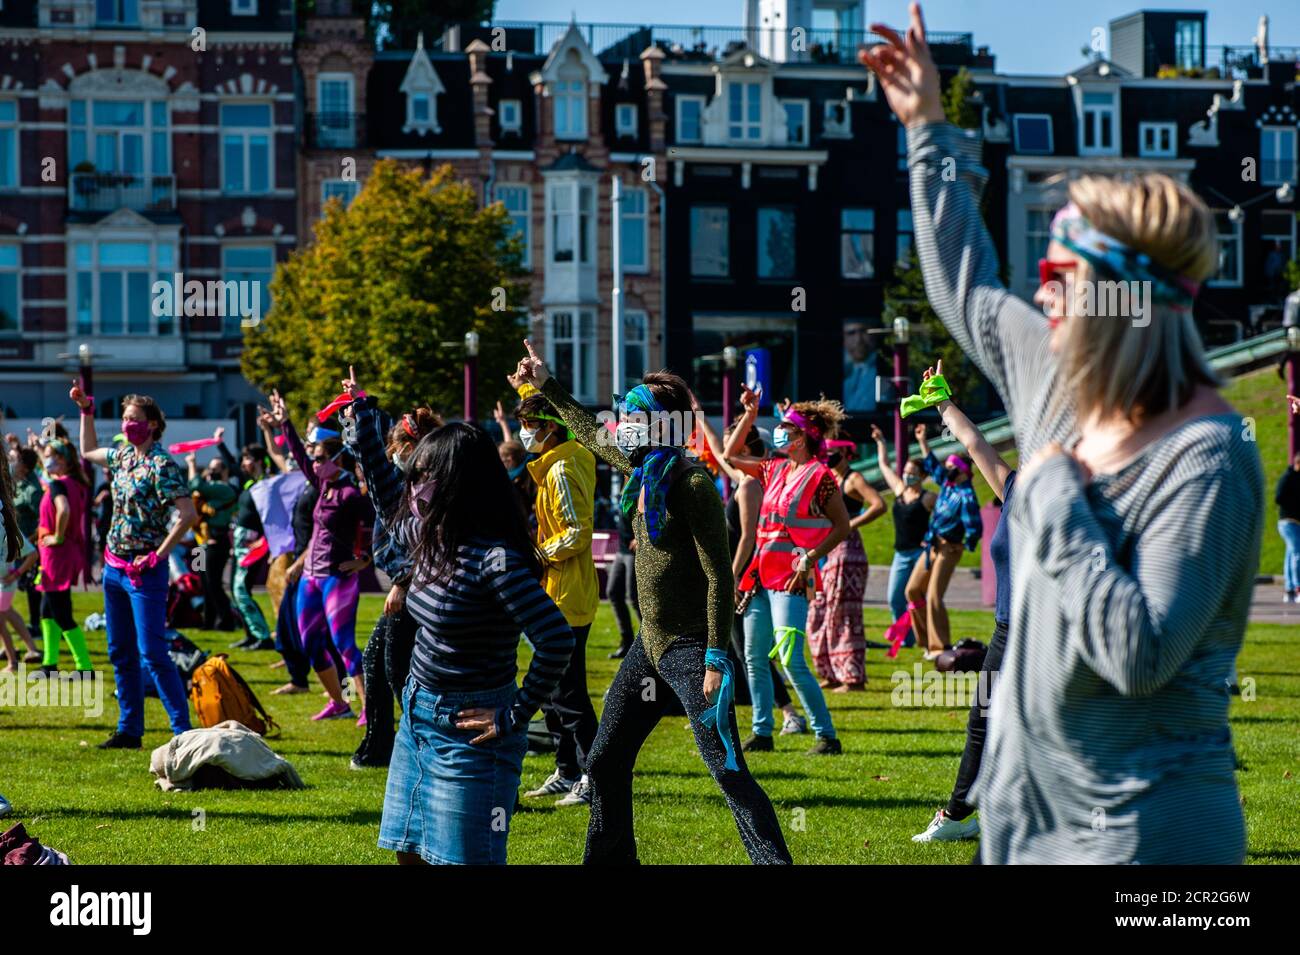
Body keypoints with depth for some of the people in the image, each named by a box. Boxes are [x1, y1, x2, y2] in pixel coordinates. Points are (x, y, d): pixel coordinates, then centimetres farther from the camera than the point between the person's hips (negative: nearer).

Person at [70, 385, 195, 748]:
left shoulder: (161, 464, -15)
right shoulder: (123, 456, 10)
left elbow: (189, 514, -23)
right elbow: (88, 451, 32)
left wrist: (157, 556, -21)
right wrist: (85, 409, 23)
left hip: (144, 569, -8)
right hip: (114, 565, 8)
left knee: (151, 652, -12)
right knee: (120, 652, 11)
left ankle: (183, 729, -9)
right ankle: (129, 730, 17)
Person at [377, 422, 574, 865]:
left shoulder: (494, 560, -23)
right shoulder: (432, 537, 2)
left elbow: (557, 641, -29)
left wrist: (515, 717, -21)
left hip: (467, 732, -9)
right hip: (417, 714, 9)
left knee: (464, 858, -2)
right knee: (409, 852, 13)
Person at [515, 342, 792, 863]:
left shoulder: (692, 483, -17)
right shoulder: (643, 470, 7)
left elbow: (719, 575, -19)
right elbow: (593, 435, 28)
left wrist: (715, 659, -21)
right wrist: (547, 386, 34)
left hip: (690, 647, -9)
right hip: (651, 643, 9)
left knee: (729, 771, -13)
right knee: (605, 761, 14)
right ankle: (609, 858, 27)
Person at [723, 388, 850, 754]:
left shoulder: (819, 476, -10)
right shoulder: (774, 470, 12)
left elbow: (841, 526, -9)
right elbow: (731, 455, 25)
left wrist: (809, 559, -18)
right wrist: (749, 414, 18)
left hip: (792, 578, -8)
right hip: (762, 573, 8)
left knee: (791, 660, -15)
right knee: (754, 657, 10)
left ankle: (827, 736, -10)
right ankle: (762, 733, 18)